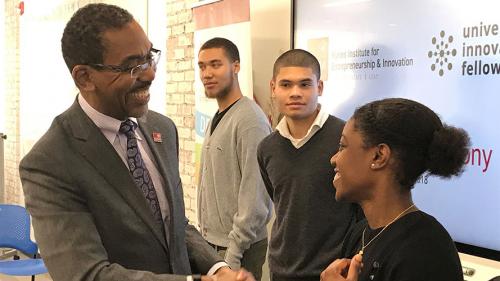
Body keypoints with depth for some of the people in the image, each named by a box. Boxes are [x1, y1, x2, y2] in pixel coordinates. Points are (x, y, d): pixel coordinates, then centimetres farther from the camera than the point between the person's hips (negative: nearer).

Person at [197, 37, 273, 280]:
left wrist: (233, 253, -20)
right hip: (211, 242, 8)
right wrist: (206, 237, 12)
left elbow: (255, 198, -20)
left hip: (239, 248, -8)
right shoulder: (216, 120, 10)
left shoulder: (250, 120, -17)